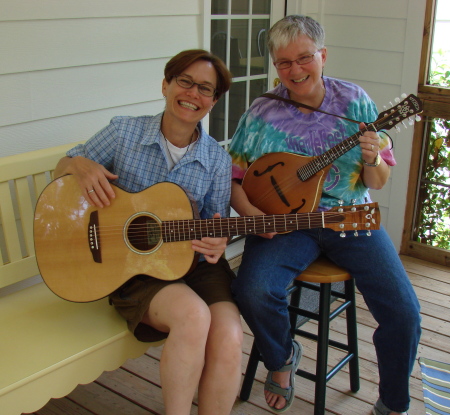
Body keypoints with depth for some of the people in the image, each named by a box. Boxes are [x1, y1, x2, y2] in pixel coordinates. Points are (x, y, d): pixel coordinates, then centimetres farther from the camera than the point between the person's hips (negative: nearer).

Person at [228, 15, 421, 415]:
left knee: (404, 313, -14)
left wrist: (372, 161, -18)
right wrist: (250, 212, -18)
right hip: (285, 219, -1)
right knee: (253, 292, -29)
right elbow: (234, 176, 2)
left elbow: (378, 182, 5)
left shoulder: (355, 101, 1)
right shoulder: (262, 113, -1)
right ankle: (283, 357, 8)